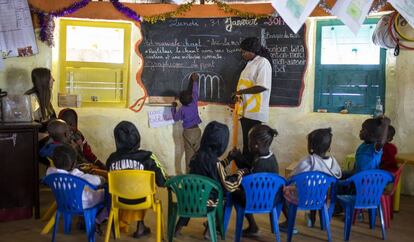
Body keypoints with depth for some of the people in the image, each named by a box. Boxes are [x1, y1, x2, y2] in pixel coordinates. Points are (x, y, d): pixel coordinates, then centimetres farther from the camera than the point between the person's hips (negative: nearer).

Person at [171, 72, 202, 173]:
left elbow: (175, 118, 0)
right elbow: (195, 92, 5)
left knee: (189, 153, 3)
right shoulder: (194, 103, -10)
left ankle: (189, 173, 6)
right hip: (196, 130, 3)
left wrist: (174, 107, 12)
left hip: (188, 132, -3)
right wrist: (195, 81, 16)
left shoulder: (182, 109, -15)